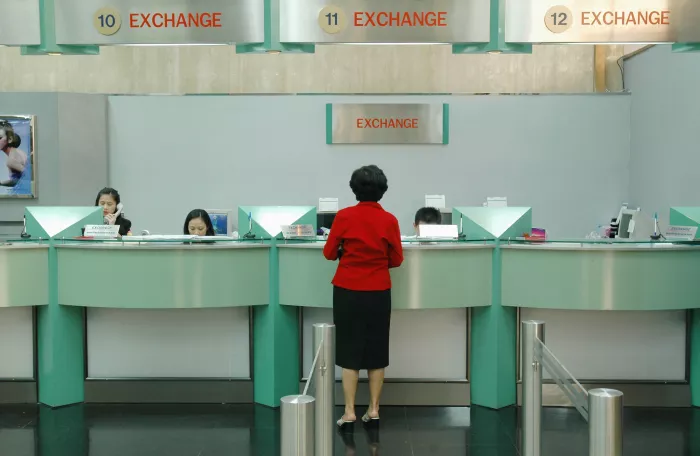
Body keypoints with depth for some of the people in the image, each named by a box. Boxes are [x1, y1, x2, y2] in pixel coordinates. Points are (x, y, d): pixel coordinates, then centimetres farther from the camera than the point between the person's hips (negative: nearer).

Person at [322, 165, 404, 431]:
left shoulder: (344, 216, -8)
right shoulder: (389, 220, -5)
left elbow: (329, 253, -1)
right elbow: (396, 260, 0)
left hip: (347, 291, -1)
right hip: (378, 293, 1)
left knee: (349, 350, 6)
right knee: (376, 351, 11)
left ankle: (349, 413, 5)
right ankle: (373, 411, 16)